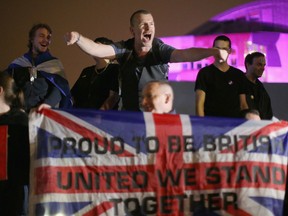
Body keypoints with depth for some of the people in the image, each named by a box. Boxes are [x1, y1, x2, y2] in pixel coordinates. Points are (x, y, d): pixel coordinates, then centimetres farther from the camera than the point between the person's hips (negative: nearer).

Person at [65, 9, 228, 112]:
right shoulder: (124, 49, -3)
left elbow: (184, 54, -23)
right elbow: (97, 49, -15)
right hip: (131, 116, 1)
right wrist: (78, 38, -35)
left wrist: (212, 52, -41)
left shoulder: (160, 49, -8)